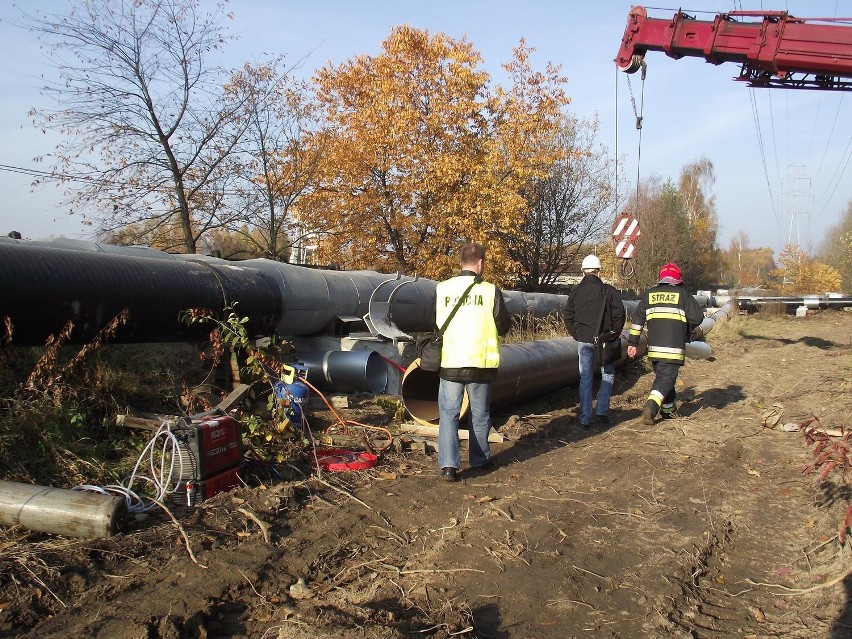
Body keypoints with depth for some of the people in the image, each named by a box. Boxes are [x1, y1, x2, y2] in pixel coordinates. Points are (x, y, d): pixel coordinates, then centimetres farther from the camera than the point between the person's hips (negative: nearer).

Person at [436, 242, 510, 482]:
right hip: (480, 363, 0)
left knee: (448, 414, 8)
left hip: (450, 363, 1)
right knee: (480, 415, 16)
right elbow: (503, 327, -1)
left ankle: (448, 465, -2)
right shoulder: (490, 291, -9)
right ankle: (480, 459, 30)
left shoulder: (441, 289, -4)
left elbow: (434, 322, 9)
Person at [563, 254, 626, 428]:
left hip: (583, 340, 3)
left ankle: (585, 418, 6)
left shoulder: (575, 292, 5)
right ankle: (601, 412, 6)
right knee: (608, 375, 14)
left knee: (585, 379, 7)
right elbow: (619, 313, -8)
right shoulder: (608, 290, -5)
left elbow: (568, 317, 7)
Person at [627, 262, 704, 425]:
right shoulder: (683, 294, 1)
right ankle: (651, 407, -24)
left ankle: (668, 410, 30)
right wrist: (690, 329, 20)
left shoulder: (649, 294, 11)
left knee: (662, 375, 20)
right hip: (674, 347, -4)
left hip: (654, 346, 4)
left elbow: (637, 319, 8)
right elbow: (697, 317, -3)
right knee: (667, 378, -4)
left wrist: (632, 342, 10)